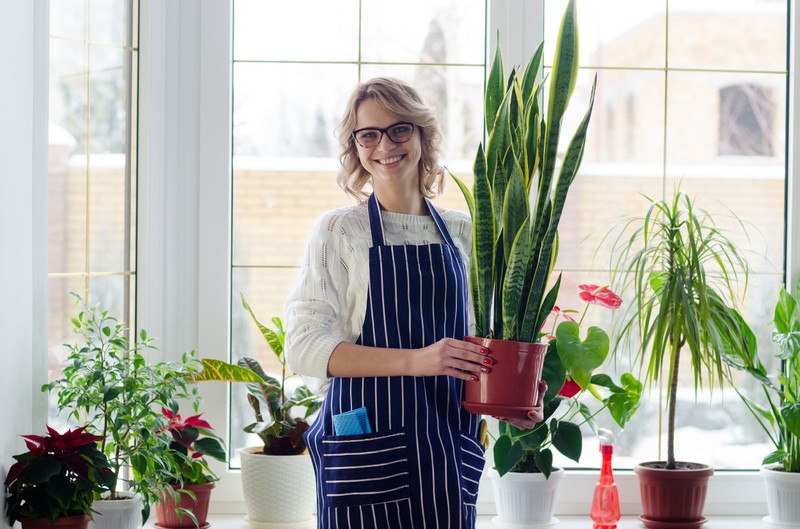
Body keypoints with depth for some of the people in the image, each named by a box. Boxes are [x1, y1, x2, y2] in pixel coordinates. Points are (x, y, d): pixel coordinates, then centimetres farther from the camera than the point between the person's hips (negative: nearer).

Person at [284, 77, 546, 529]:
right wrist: (415, 360, -22)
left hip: (451, 449, 3)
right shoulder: (339, 230, 0)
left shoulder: (461, 233, 11)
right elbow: (305, 347, -10)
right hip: (367, 449, -3)